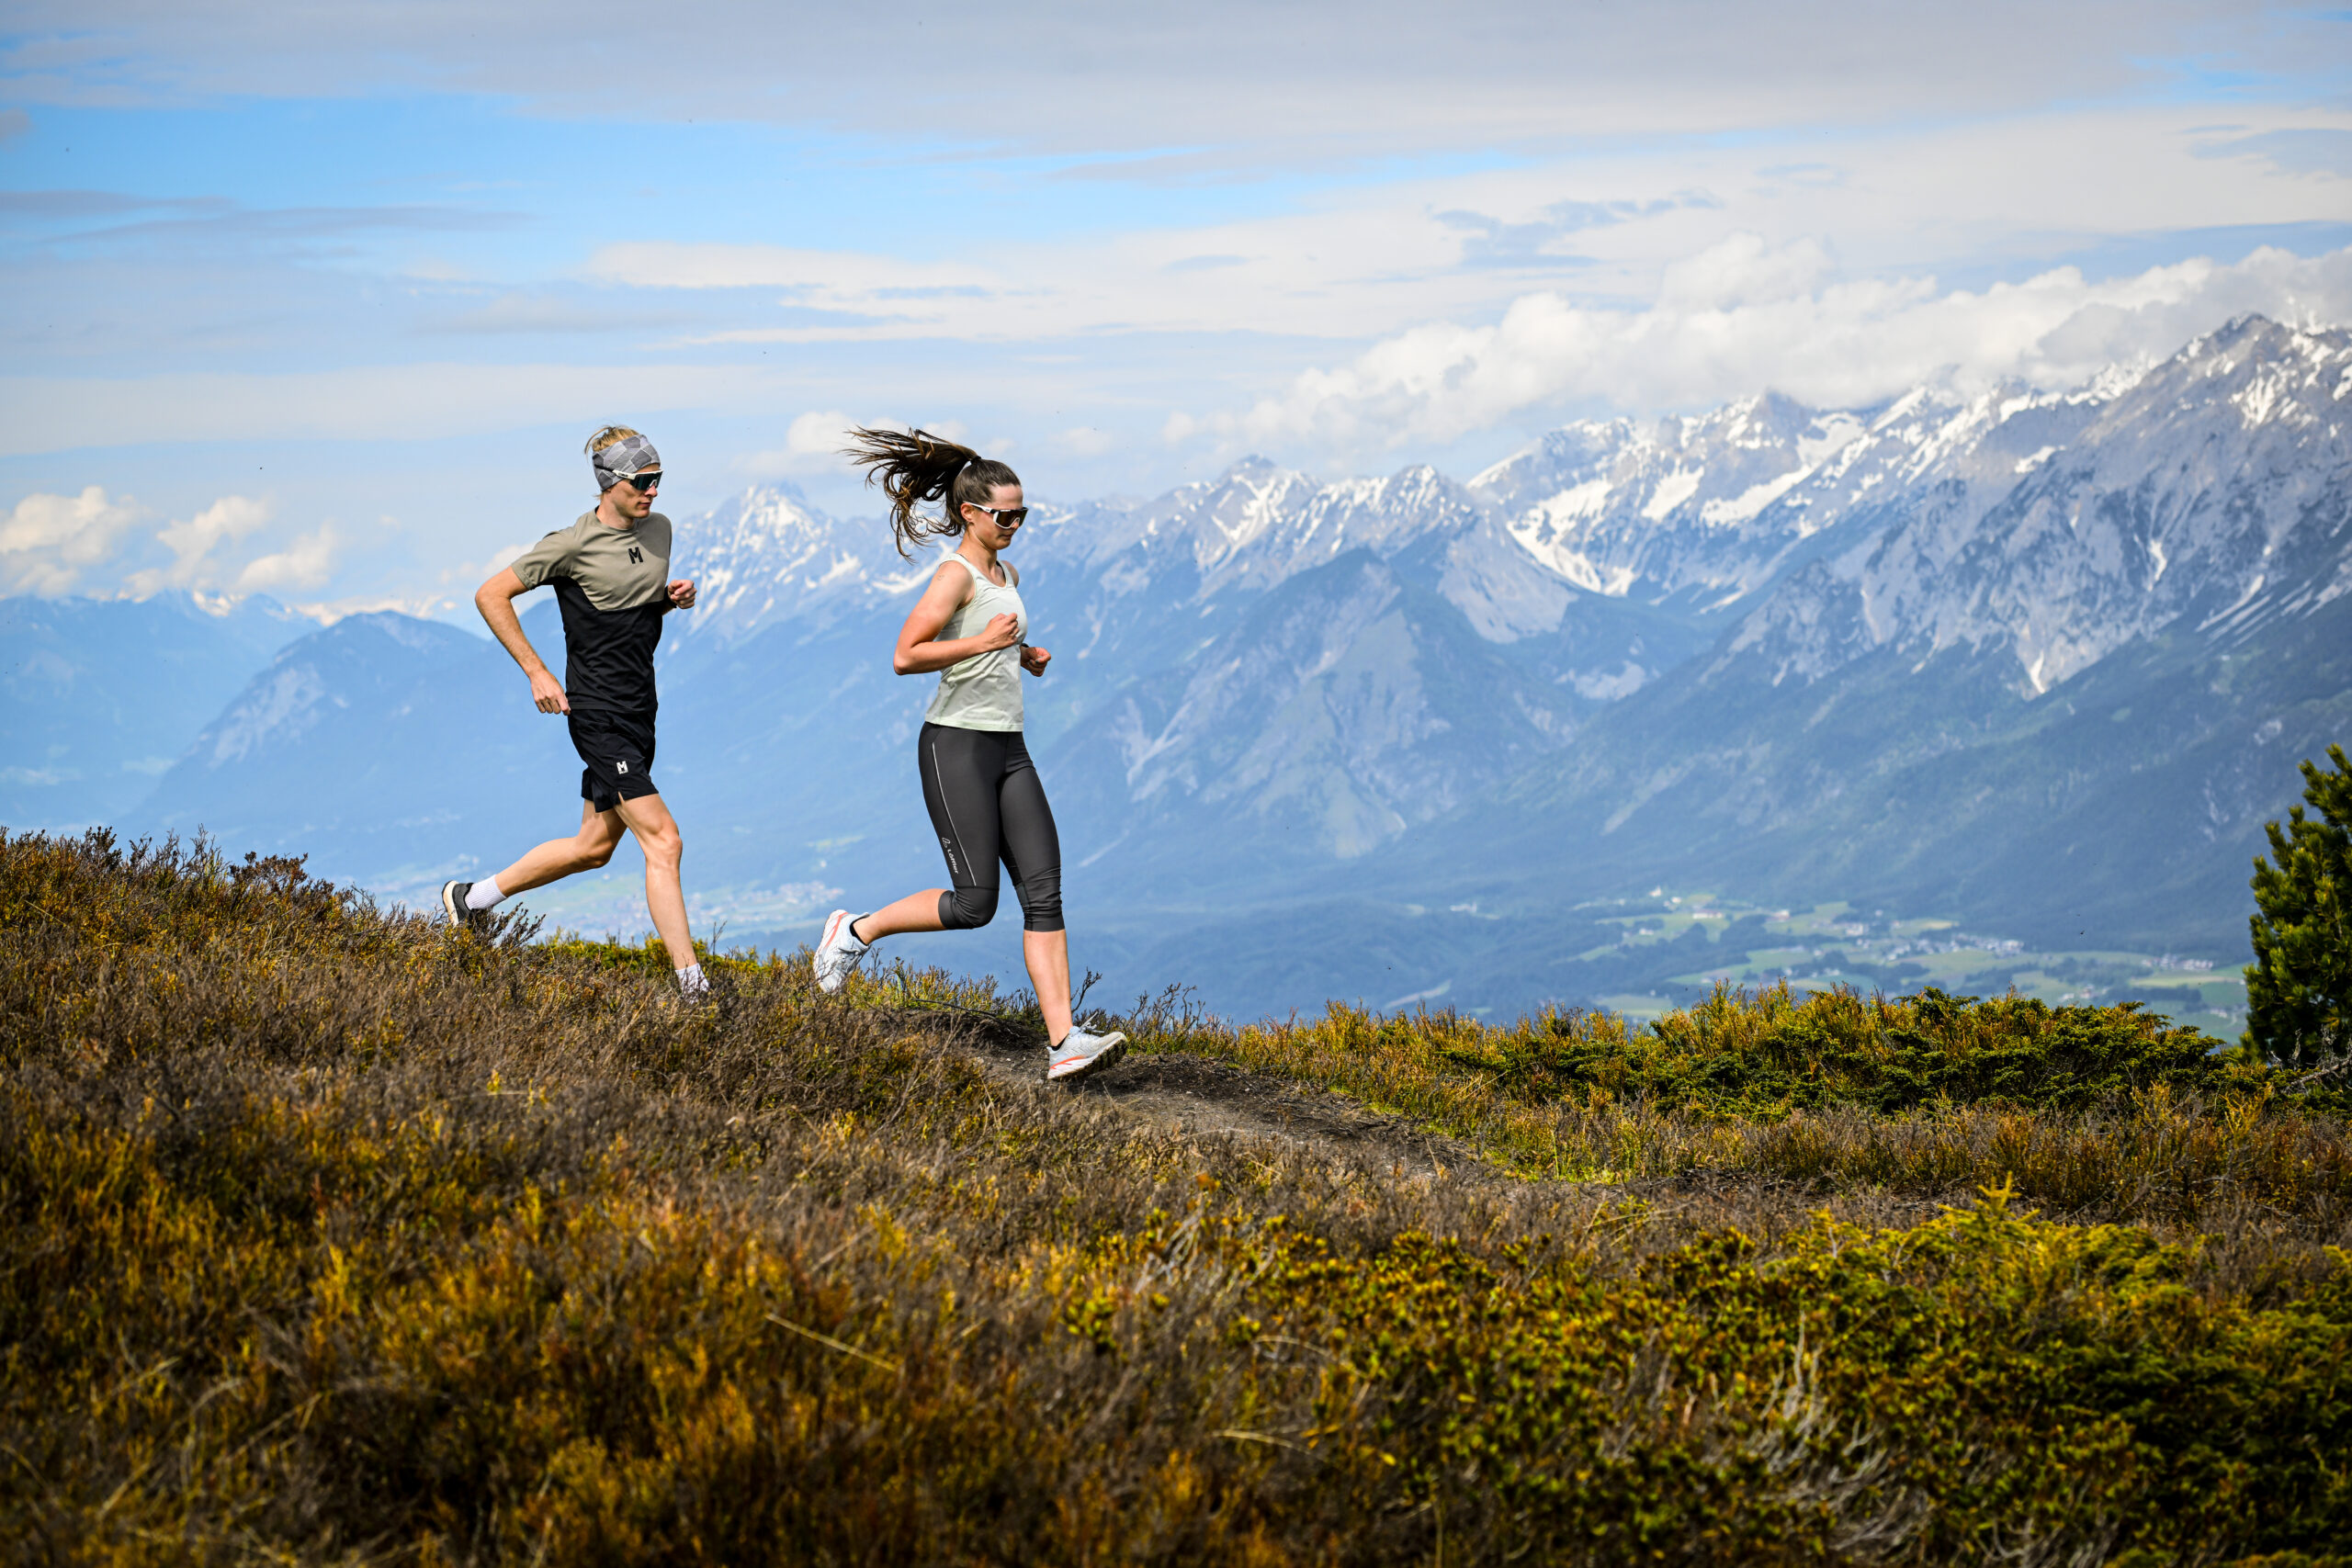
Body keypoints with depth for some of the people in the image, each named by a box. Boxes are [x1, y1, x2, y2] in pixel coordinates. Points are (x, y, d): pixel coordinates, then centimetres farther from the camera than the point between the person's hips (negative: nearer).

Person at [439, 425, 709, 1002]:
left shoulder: (658, 529, 8)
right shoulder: (572, 544, -13)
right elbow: (490, 595, -6)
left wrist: (676, 597, 2)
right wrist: (537, 672, -11)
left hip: (639, 711, 8)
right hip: (599, 713, -8)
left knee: (594, 846, 16)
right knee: (663, 840, -14)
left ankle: (470, 898, 33)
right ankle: (691, 983, -12)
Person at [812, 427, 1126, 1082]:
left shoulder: (1006, 575, 16)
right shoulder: (956, 575, -10)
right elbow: (905, 656, -19)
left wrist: (1026, 655, 13)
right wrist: (982, 642, -27)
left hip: (1008, 748, 8)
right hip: (957, 745, -8)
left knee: (1044, 892, -4)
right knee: (974, 902, -8)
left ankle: (1064, 1043, -10)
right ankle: (857, 931, 16)